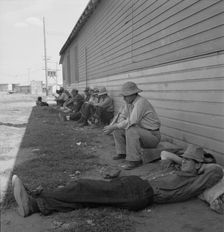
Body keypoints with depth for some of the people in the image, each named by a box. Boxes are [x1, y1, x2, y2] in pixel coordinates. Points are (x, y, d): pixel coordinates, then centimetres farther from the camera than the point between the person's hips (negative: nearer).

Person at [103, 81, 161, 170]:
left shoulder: (141, 102, -26)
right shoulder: (128, 101, 1)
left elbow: (131, 122, -34)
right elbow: (123, 116, 9)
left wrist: (113, 126, -25)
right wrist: (114, 126, -12)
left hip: (152, 135, -9)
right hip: (140, 131, 9)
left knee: (131, 130, -34)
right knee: (117, 129, 4)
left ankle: (134, 160, -23)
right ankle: (122, 153, 11)